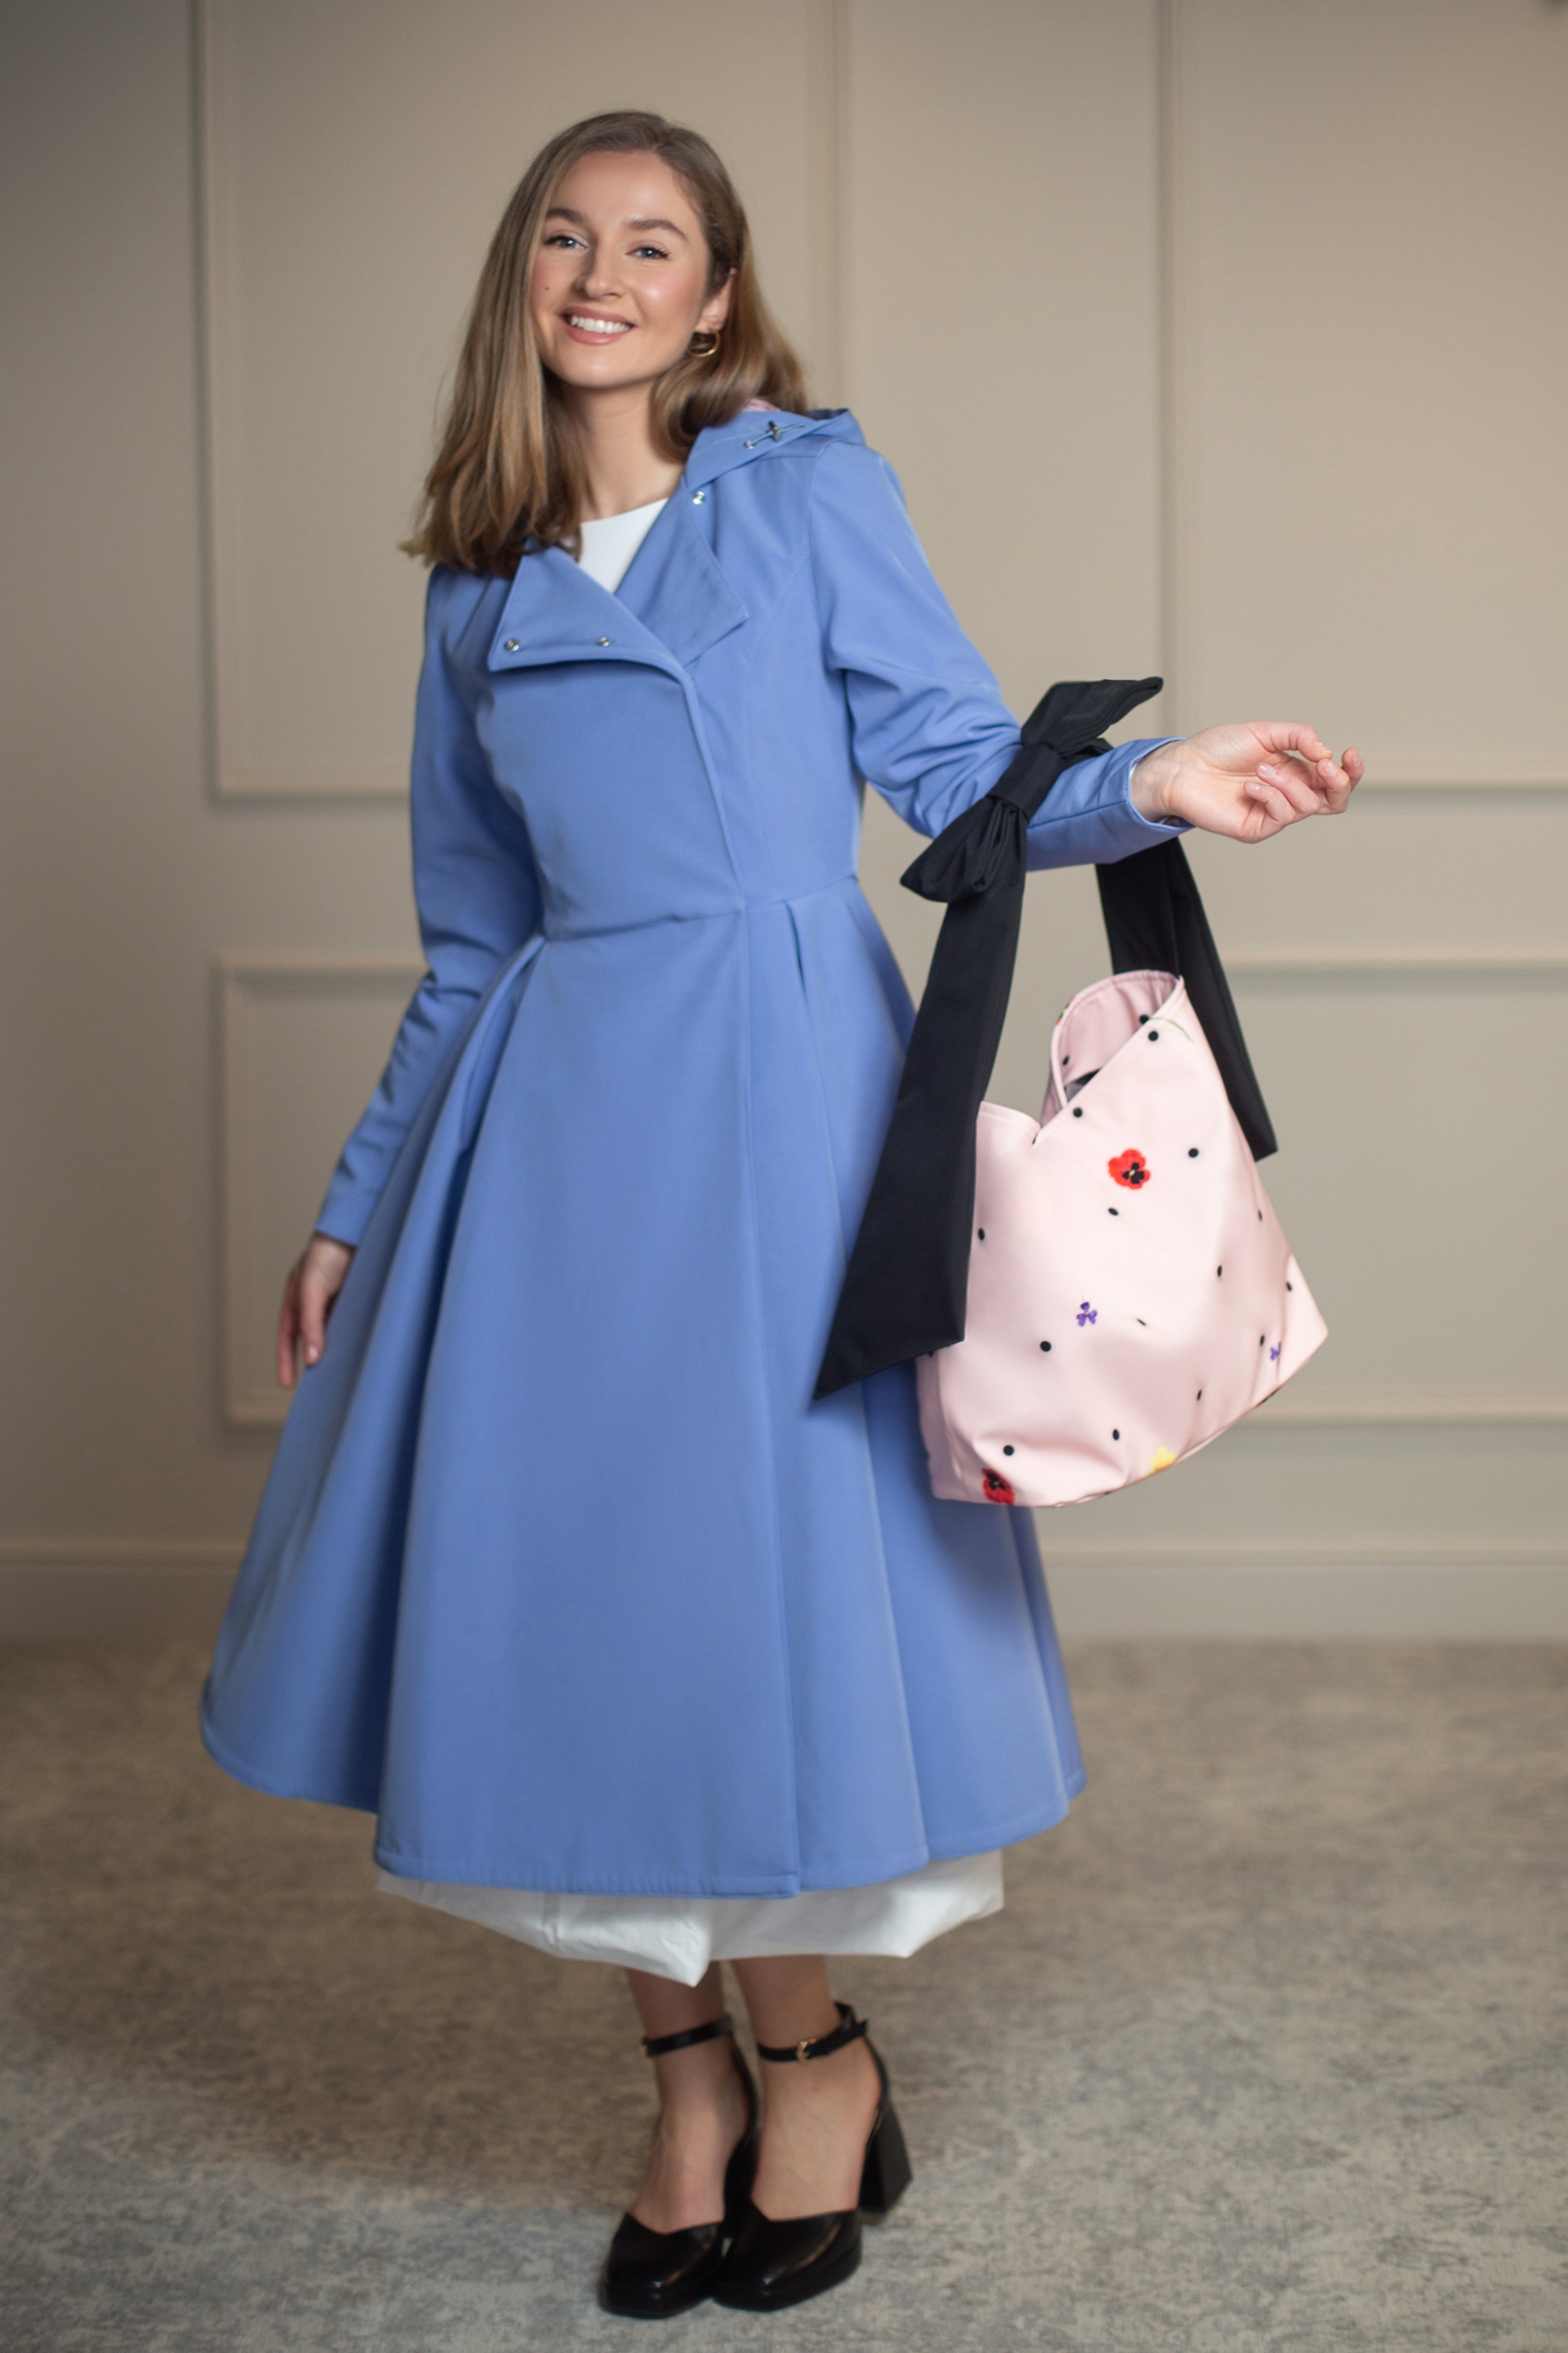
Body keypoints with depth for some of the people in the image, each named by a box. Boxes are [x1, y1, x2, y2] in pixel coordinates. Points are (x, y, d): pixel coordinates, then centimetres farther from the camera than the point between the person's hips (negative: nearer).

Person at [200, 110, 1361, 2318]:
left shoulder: (810, 487, 5)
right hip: (557, 1099, 5)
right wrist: (354, 1211, 20)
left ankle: (818, 2059, 19)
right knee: (579, 1574, 3)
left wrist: (1146, 787, -20)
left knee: (756, 1567, -4)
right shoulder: (482, 587, 16)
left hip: (774, 1076, -4)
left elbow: (965, 771, 1)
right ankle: (694, 2079, 21)